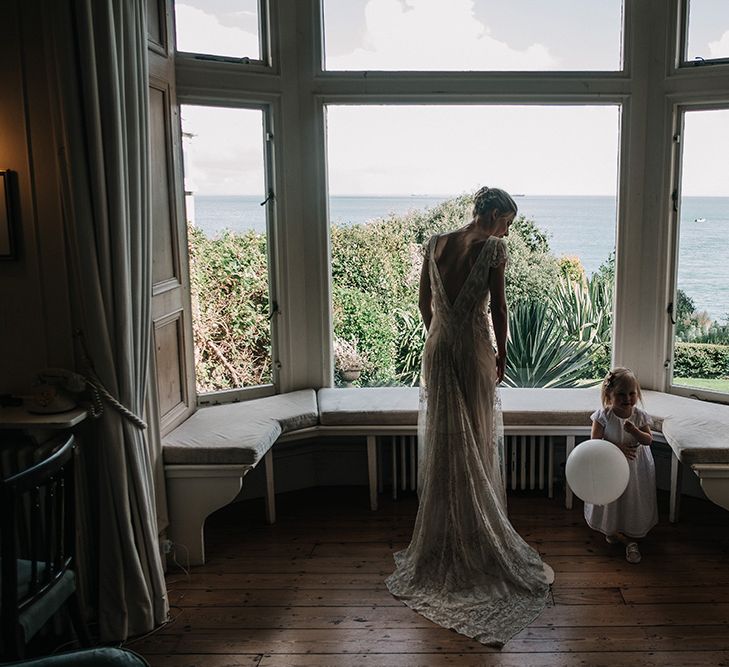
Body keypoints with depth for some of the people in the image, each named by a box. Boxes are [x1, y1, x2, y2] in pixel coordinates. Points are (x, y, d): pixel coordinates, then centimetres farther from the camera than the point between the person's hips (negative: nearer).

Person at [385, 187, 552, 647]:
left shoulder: (436, 244, 6)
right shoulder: (493, 248, -10)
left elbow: (424, 302, 10)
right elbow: (498, 307, -8)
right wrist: (502, 355, 2)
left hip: (437, 347, 5)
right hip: (473, 349, -4)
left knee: (443, 442, 13)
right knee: (477, 443, 8)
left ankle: (443, 535, 22)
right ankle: (477, 537, 18)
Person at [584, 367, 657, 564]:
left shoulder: (640, 416, -10)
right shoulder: (603, 416, -17)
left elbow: (648, 440, -10)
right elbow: (595, 441, -17)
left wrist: (634, 431, -28)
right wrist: (616, 447, -29)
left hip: (635, 466, 1)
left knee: (633, 501, 8)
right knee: (611, 500, 12)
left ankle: (632, 540, 22)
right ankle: (613, 530, 36)